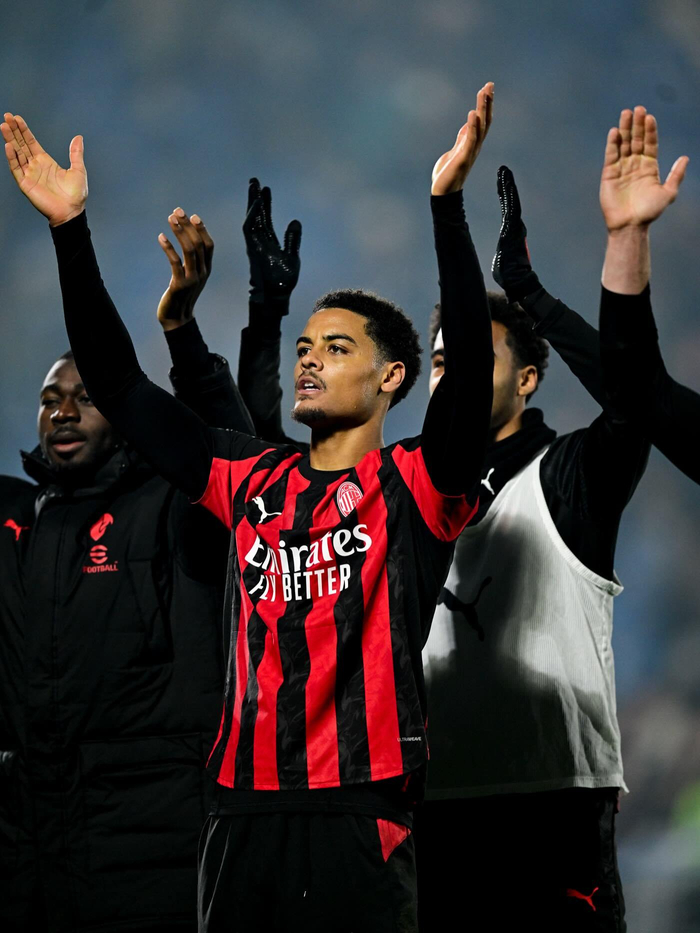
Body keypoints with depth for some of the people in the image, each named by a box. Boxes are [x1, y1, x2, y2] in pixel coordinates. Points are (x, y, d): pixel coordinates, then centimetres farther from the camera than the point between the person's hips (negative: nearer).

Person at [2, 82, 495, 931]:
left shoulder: (415, 487, 1)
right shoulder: (250, 483, 14)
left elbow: (470, 361, -15)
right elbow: (116, 385, 15)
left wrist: (446, 203, -25)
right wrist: (69, 230, 8)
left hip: (359, 820, -5)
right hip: (244, 817, 5)